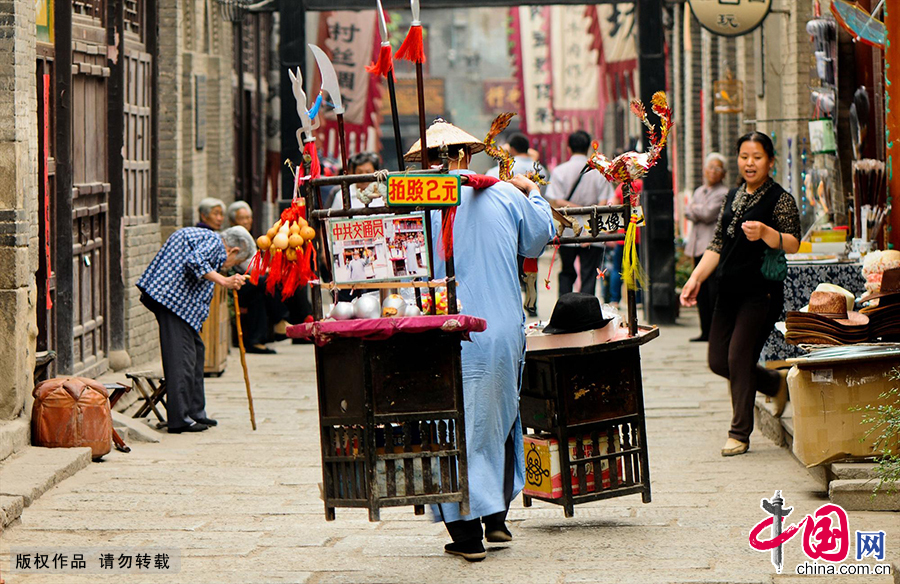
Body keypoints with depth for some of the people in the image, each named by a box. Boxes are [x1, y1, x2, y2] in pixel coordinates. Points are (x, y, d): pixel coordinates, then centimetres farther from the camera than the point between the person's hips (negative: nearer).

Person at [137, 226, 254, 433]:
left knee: (196, 349, 15)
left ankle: (195, 413, 20)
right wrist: (223, 281, -22)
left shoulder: (207, 238, 26)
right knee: (182, 355, -11)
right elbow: (195, 261, -24)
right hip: (173, 297, -11)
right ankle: (180, 419, -12)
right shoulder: (215, 242, -6)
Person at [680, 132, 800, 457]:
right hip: (729, 290, 7)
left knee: (739, 358, -11)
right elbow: (717, 246, 17)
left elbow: (793, 245, -16)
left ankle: (740, 433, 1)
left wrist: (765, 233, -35)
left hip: (761, 290, -7)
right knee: (718, 361, 6)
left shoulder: (780, 199, -5)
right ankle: (776, 385, 29)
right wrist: (696, 278, 6)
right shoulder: (733, 198, 15)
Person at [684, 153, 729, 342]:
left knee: (713, 290, -10)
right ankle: (706, 331, 11)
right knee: (700, 291, 6)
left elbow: (708, 214, -12)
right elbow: (688, 213, 10)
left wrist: (696, 208, 5)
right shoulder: (699, 191, 21)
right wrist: (700, 211, -8)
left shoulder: (723, 193, -3)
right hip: (698, 245, 7)